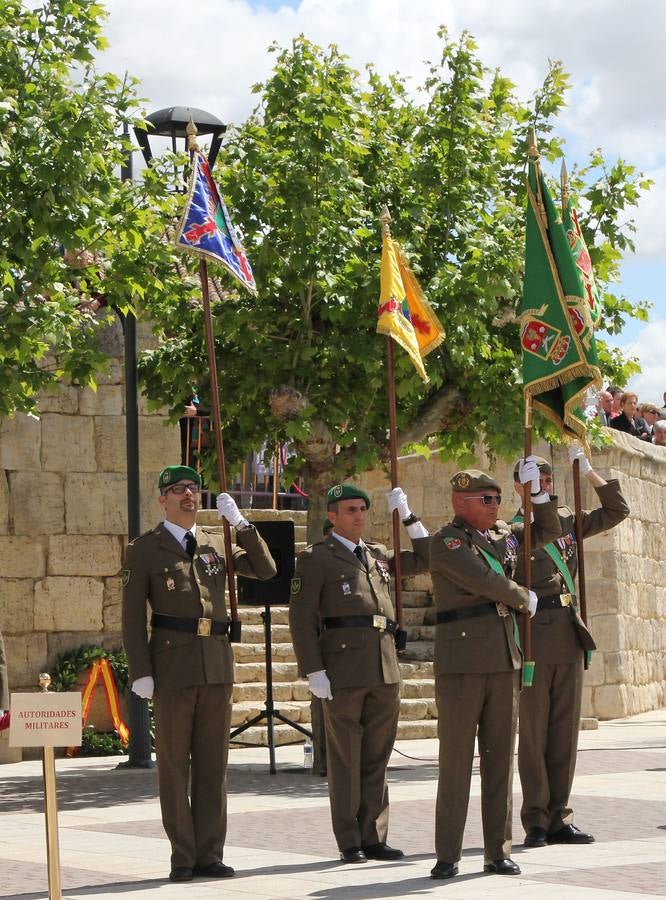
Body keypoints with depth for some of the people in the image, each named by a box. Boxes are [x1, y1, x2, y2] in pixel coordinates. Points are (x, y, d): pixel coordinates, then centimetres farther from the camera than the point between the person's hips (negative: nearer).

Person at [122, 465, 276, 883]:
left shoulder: (216, 542, 14)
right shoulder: (144, 550, 2)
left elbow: (265, 570, 7)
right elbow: (133, 616, -1)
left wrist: (241, 523, -3)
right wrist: (140, 672, -9)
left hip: (218, 664, 4)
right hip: (173, 667, -4)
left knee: (213, 763, 5)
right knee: (174, 763, 1)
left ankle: (210, 853, 11)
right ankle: (183, 857, 7)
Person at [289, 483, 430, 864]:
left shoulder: (378, 554, 19)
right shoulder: (315, 558, 1)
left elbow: (426, 559, 25)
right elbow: (301, 618, -4)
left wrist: (408, 516, 15)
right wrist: (314, 671, -12)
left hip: (386, 668, 6)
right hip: (344, 669, -5)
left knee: (377, 757, 7)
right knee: (345, 759, 0)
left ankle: (373, 837, 13)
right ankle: (350, 842, 6)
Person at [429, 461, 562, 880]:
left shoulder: (502, 533, 15)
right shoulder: (447, 541, -8)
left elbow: (549, 531, 26)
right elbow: (487, 582, -17)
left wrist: (536, 489, 11)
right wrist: (525, 599, -1)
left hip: (505, 663, 7)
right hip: (461, 665, -6)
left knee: (501, 759, 7)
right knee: (456, 760, -3)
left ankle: (498, 852, 13)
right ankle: (448, 856, 3)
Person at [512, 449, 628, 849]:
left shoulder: (568, 520, 14)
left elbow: (617, 510, 19)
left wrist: (588, 470, 12)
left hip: (570, 634, 5)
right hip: (532, 636, -5)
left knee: (565, 730, 7)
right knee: (533, 731, -1)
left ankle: (559, 817, 12)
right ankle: (536, 820, 5)